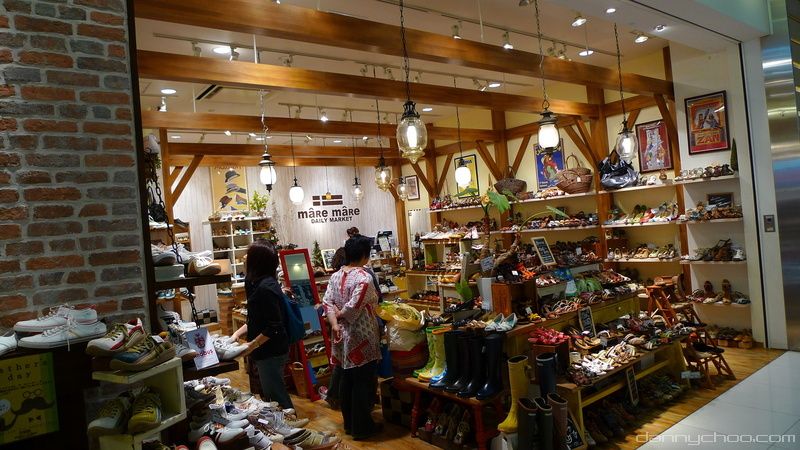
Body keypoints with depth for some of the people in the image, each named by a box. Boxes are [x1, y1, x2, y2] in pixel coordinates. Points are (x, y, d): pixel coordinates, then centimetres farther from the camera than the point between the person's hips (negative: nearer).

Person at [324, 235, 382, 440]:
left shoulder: (335, 276, 6)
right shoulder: (364, 277, -18)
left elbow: (327, 302, -1)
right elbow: (353, 307, -24)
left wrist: (334, 324, -8)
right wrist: (340, 314, -6)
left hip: (343, 335, 8)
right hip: (361, 337, -8)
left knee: (346, 379, 16)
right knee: (364, 381, 3)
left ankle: (349, 423, 28)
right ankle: (361, 427, 13)